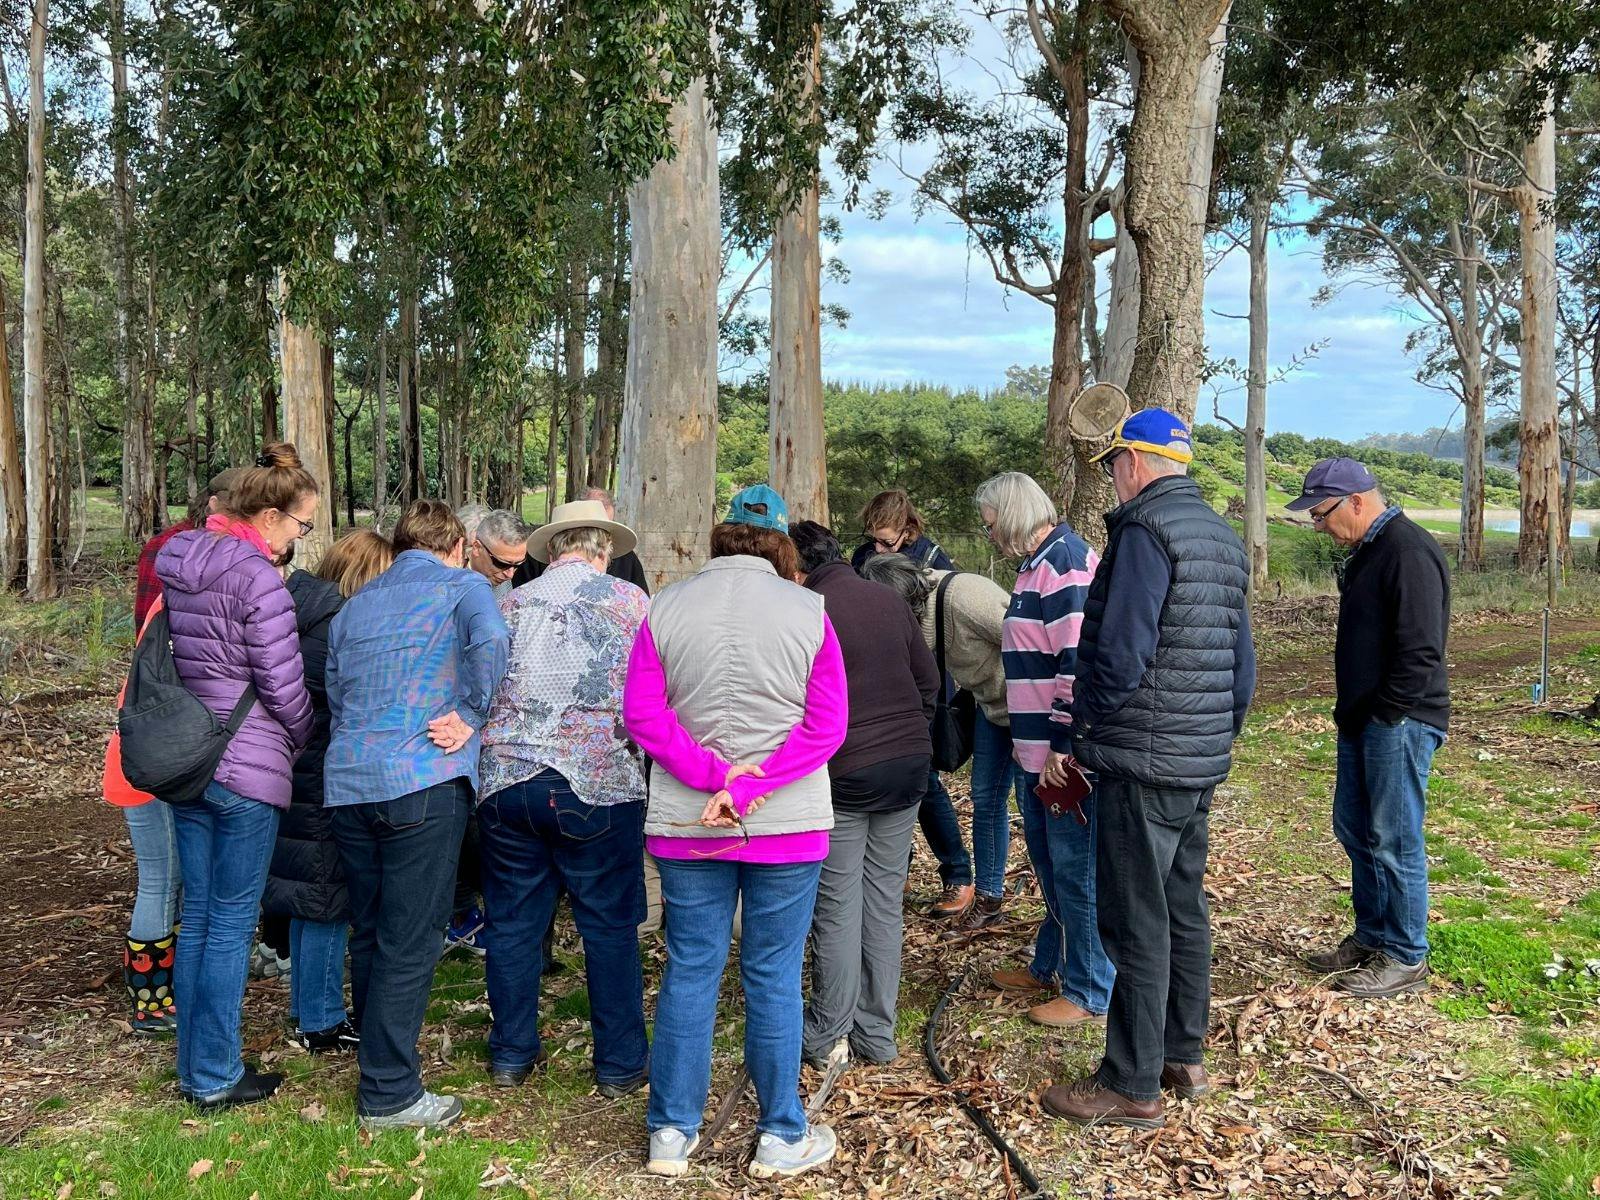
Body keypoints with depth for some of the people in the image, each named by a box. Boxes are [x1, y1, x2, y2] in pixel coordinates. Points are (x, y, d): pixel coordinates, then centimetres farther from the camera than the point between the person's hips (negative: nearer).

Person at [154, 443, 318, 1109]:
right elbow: (283, 686, -15)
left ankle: (194, 1064, 26)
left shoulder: (175, 563, 8)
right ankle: (216, 1077, 13)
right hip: (247, 769, -8)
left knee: (197, 916, 15)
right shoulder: (258, 580, -17)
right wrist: (303, 743, 3)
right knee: (231, 923, 3)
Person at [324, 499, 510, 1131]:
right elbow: (489, 639, -17)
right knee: (410, 940, -2)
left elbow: (334, 694, 22)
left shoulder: (354, 605, 22)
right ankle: (389, 1093, 3)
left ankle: (380, 1054, 32)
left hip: (347, 780, 7)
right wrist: (470, 716, -8)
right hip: (423, 778, -6)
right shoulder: (462, 585, 4)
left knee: (368, 932, 18)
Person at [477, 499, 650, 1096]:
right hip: (599, 781, -3)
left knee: (513, 921, 14)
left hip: (505, 779, 3)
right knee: (610, 925, 6)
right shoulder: (629, 601, 1)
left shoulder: (509, 604, 9)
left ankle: (512, 1054, 25)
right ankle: (620, 1063, 14)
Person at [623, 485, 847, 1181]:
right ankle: (781, 1138, 19)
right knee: (774, 977, 7)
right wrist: (751, 787, -13)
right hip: (787, 827, -1)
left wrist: (717, 776, -10)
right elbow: (826, 725, -9)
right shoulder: (808, 612, -5)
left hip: (686, 825, 2)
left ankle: (672, 1134, 20)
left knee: (690, 970, 12)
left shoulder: (665, 609, 0)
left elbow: (642, 714, -4)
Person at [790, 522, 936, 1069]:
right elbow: (929, 681, 11)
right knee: (886, 901, 11)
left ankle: (826, 1037, 12)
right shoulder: (888, 599, 7)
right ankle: (877, 1034, 19)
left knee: (837, 906, 4)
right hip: (909, 766, 6)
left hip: (844, 773, -6)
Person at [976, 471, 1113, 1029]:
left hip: (1067, 755, -10)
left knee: (1075, 869, 0)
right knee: (1047, 860, 20)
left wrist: (1064, 743, -22)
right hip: (1039, 751, 10)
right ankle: (1051, 966, 35)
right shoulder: (1038, 563, 16)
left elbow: (1080, 662, -24)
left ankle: (1090, 992, 11)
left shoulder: (1066, 561, -17)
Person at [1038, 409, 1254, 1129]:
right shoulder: (1223, 538, 14)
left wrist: (1088, 718, -6)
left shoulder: (1147, 530, -15)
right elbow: (1241, 659, 16)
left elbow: (1122, 650, -22)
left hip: (1142, 762, -10)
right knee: (1184, 908, 18)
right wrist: (1223, 733, 21)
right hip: (1203, 762, 10)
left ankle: (1132, 1085, 6)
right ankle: (1184, 1057, 29)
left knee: (1136, 920, -2)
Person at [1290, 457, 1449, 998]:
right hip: (1364, 720, 10)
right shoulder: (1368, 550, 14)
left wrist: (1383, 714, -18)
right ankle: (1370, 936, 30)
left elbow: (1420, 651, -23)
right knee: (1353, 828, 16)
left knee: (1394, 840, -2)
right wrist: (1351, 711, 16)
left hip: (1400, 723, -10)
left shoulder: (1409, 550, -18)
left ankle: (1406, 958, 11)